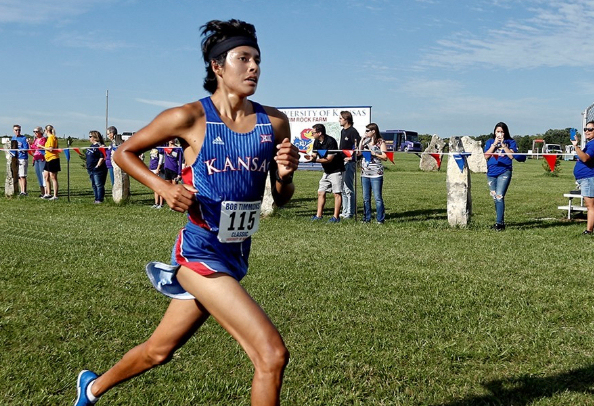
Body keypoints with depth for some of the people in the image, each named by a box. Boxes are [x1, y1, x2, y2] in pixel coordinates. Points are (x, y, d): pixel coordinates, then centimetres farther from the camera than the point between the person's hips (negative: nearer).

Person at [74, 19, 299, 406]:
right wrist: (164, 187, -14)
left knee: (159, 350, 23)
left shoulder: (274, 123, 0)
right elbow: (123, 152, 2)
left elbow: (282, 198, 9)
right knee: (273, 354, -17)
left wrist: (286, 174, -13)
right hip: (200, 252, -6)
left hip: (236, 256, 6)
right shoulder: (190, 118, -12)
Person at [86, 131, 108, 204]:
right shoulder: (92, 146, 15)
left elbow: (102, 157, -20)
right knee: (94, 185, 12)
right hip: (91, 170, 10)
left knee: (99, 185, -6)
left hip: (98, 170, -10)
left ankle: (100, 199, -3)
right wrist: (88, 166, 20)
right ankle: (97, 199, 18)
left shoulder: (99, 146, -14)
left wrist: (98, 166, -20)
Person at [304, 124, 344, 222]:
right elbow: (315, 155, 6)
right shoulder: (316, 142, 4)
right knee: (321, 192, 7)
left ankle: (336, 217, -4)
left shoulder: (331, 142, -21)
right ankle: (319, 215, 12)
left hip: (336, 170, -9)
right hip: (326, 171, 9)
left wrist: (315, 160, -29)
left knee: (337, 193, -6)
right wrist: (311, 157, -18)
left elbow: (329, 159, -23)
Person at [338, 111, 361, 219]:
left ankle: (350, 212, -2)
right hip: (342, 161, 10)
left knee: (348, 188, -7)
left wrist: (352, 157, -18)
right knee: (342, 188, 12)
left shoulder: (353, 131, -12)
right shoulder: (343, 131, 16)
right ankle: (345, 211, 18)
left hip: (349, 162, -10)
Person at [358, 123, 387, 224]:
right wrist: (361, 141, 4)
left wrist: (374, 154, -13)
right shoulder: (365, 141, 16)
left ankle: (380, 219, 0)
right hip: (365, 174, 6)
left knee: (377, 197, -6)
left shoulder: (380, 142, -1)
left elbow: (385, 157, -6)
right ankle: (366, 218, 15)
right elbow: (358, 153, 7)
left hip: (376, 174, -6)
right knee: (366, 198, 8)